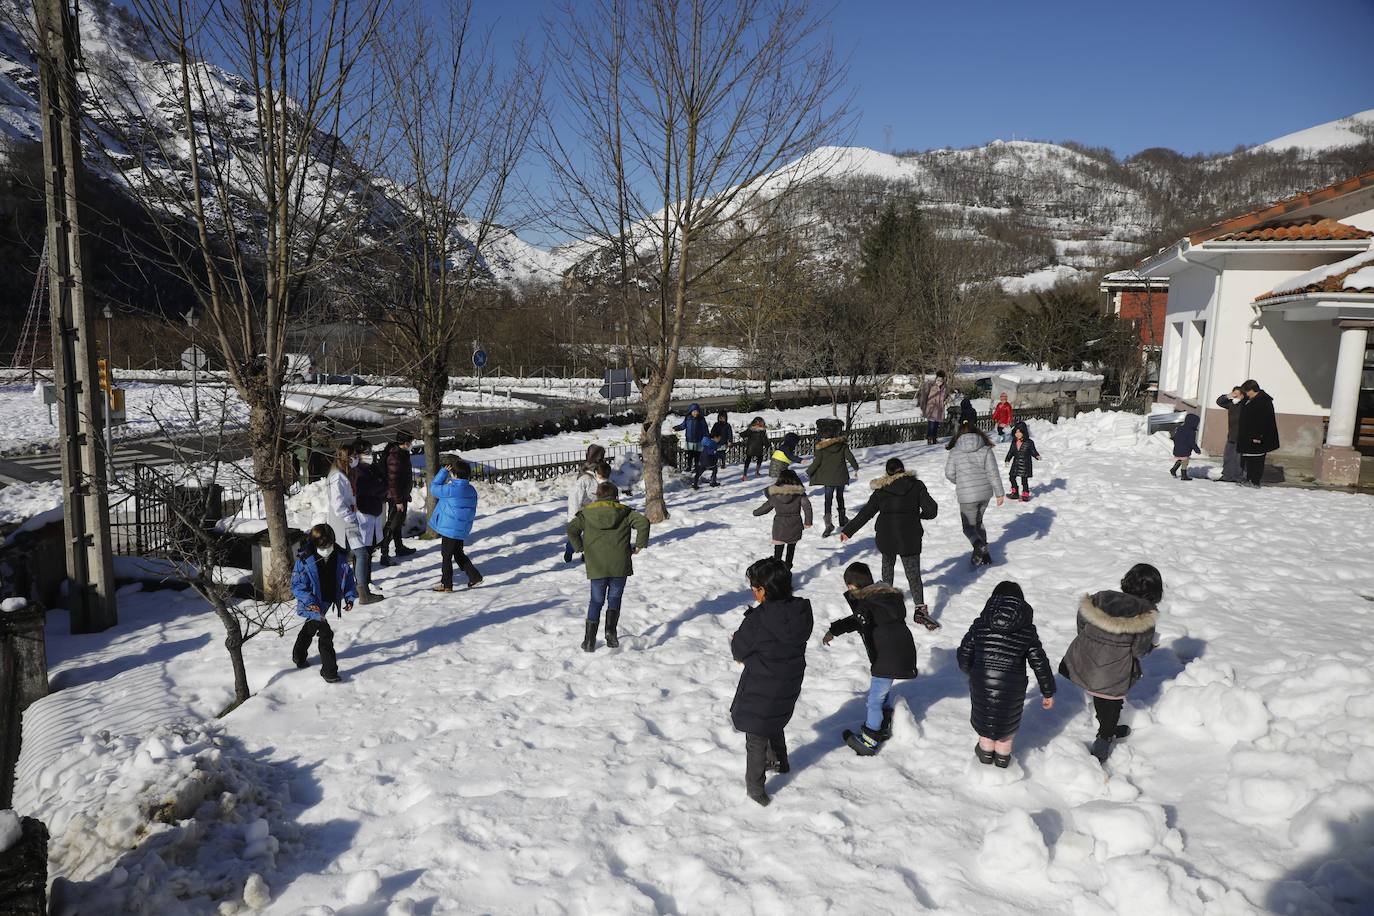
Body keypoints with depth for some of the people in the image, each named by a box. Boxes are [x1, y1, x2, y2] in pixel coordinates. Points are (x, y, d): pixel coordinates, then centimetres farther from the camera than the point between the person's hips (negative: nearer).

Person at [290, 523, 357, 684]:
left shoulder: (340, 558, -10)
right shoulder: (305, 561, -22)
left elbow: (349, 578, 2)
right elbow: (297, 585, -18)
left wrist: (350, 597, -10)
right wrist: (310, 601, -30)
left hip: (332, 602, 6)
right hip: (316, 605, -6)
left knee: (310, 628, 27)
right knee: (326, 634, -10)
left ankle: (299, 657, 49)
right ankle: (329, 671, 3)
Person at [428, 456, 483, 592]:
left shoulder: (451, 489, -21)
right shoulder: (471, 490, 3)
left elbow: (434, 488, -4)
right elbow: (472, 511, 12)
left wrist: (444, 471, -1)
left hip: (449, 529, -7)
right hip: (462, 530, 7)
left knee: (446, 556, 5)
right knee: (458, 554, 22)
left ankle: (446, 584, 12)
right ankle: (475, 577, 20)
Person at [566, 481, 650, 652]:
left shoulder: (587, 512, 5)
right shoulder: (624, 511, 4)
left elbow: (571, 529, -4)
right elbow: (643, 522, -8)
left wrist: (581, 547, 8)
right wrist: (639, 545, 1)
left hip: (597, 566, 1)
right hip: (620, 566, -1)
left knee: (596, 601, 12)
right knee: (614, 598, 14)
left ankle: (589, 640, 7)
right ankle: (611, 631, -6)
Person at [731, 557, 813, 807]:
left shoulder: (757, 620, -30)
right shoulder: (801, 611, -11)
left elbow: (739, 650, -16)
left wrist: (736, 639, 6)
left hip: (760, 693, -6)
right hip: (789, 686, 6)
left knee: (756, 739, 14)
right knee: (775, 725, 33)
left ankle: (755, 787, 27)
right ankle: (778, 761, 54)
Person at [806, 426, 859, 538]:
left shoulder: (821, 446, -11)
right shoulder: (843, 444, -7)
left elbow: (817, 461, -9)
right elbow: (850, 457, -2)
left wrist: (809, 472, 4)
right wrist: (856, 467, 16)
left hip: (828, 478, -2)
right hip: (841, 476, 2)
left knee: (828, 499, 0)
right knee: (840, 497, 20)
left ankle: (828, 523, -16)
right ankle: (843, 520, 32)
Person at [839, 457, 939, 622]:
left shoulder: (881, 490, 0)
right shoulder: (916, 485, -2)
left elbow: (865, 513, 3)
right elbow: (931, 509, -5)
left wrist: (848, 531, 11)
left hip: (886, 537, 1)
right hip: (910, 538, -1)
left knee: (888, 565, 28)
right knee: (914, 575, 0)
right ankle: (920, 608, -14)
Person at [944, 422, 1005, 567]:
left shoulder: (955, 452, -6)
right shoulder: (985, 450, -2)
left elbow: (949, 474, -3)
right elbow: (993, 473, -5)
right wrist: (999, 493, 0)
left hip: (967, 495, -4)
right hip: (985, 493, 4)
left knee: (969, 526, 9)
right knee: (978, 522, 24)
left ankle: (979, 546, -21)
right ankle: (984, 555, 24)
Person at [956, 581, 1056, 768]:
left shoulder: (979, 625, -6)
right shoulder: (1027, 631, -7)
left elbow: (964, 656, -1)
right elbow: (1040, 663, -4)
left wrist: (971, 672, 20)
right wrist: (1048, 692, 8)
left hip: (981, 687, 1)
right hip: (1011, 691, 0)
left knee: (984, 719, 26)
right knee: (1008, 724, 25)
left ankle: (986, 752, 45)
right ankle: (1002, 756, 42)